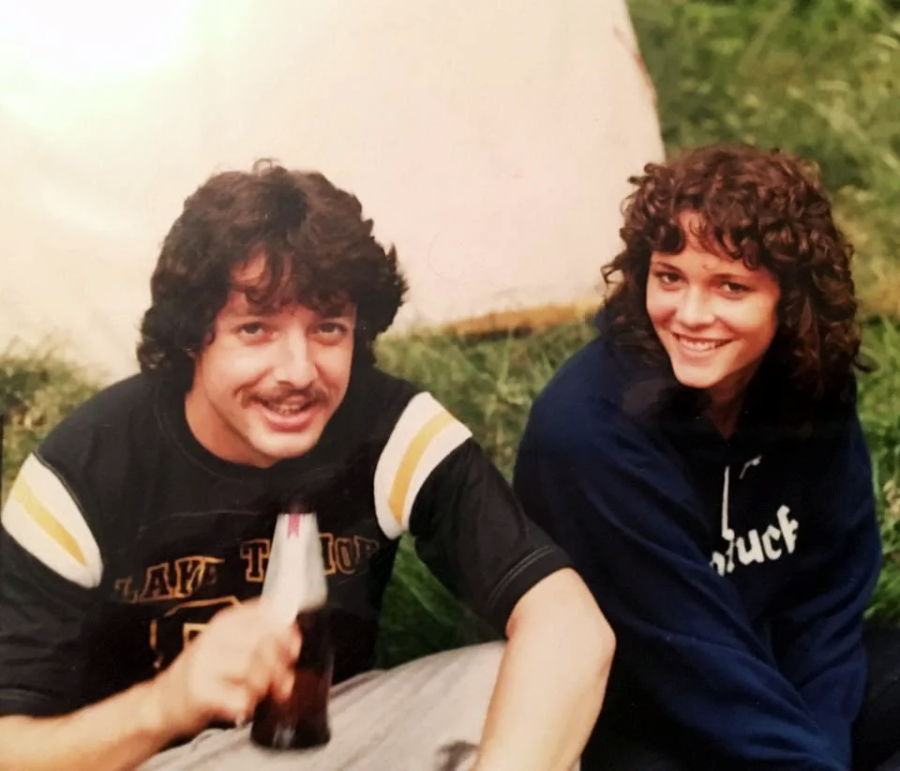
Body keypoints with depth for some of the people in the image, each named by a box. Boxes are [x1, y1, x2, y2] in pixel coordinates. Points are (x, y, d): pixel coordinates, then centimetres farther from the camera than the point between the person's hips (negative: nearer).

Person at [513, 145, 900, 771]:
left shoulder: (812, 389, -8)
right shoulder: (589, 428, -26)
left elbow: (825, 603, -5)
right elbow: (692, 657, -24)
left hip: (772, 677, 7)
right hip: (624, 716, -6)